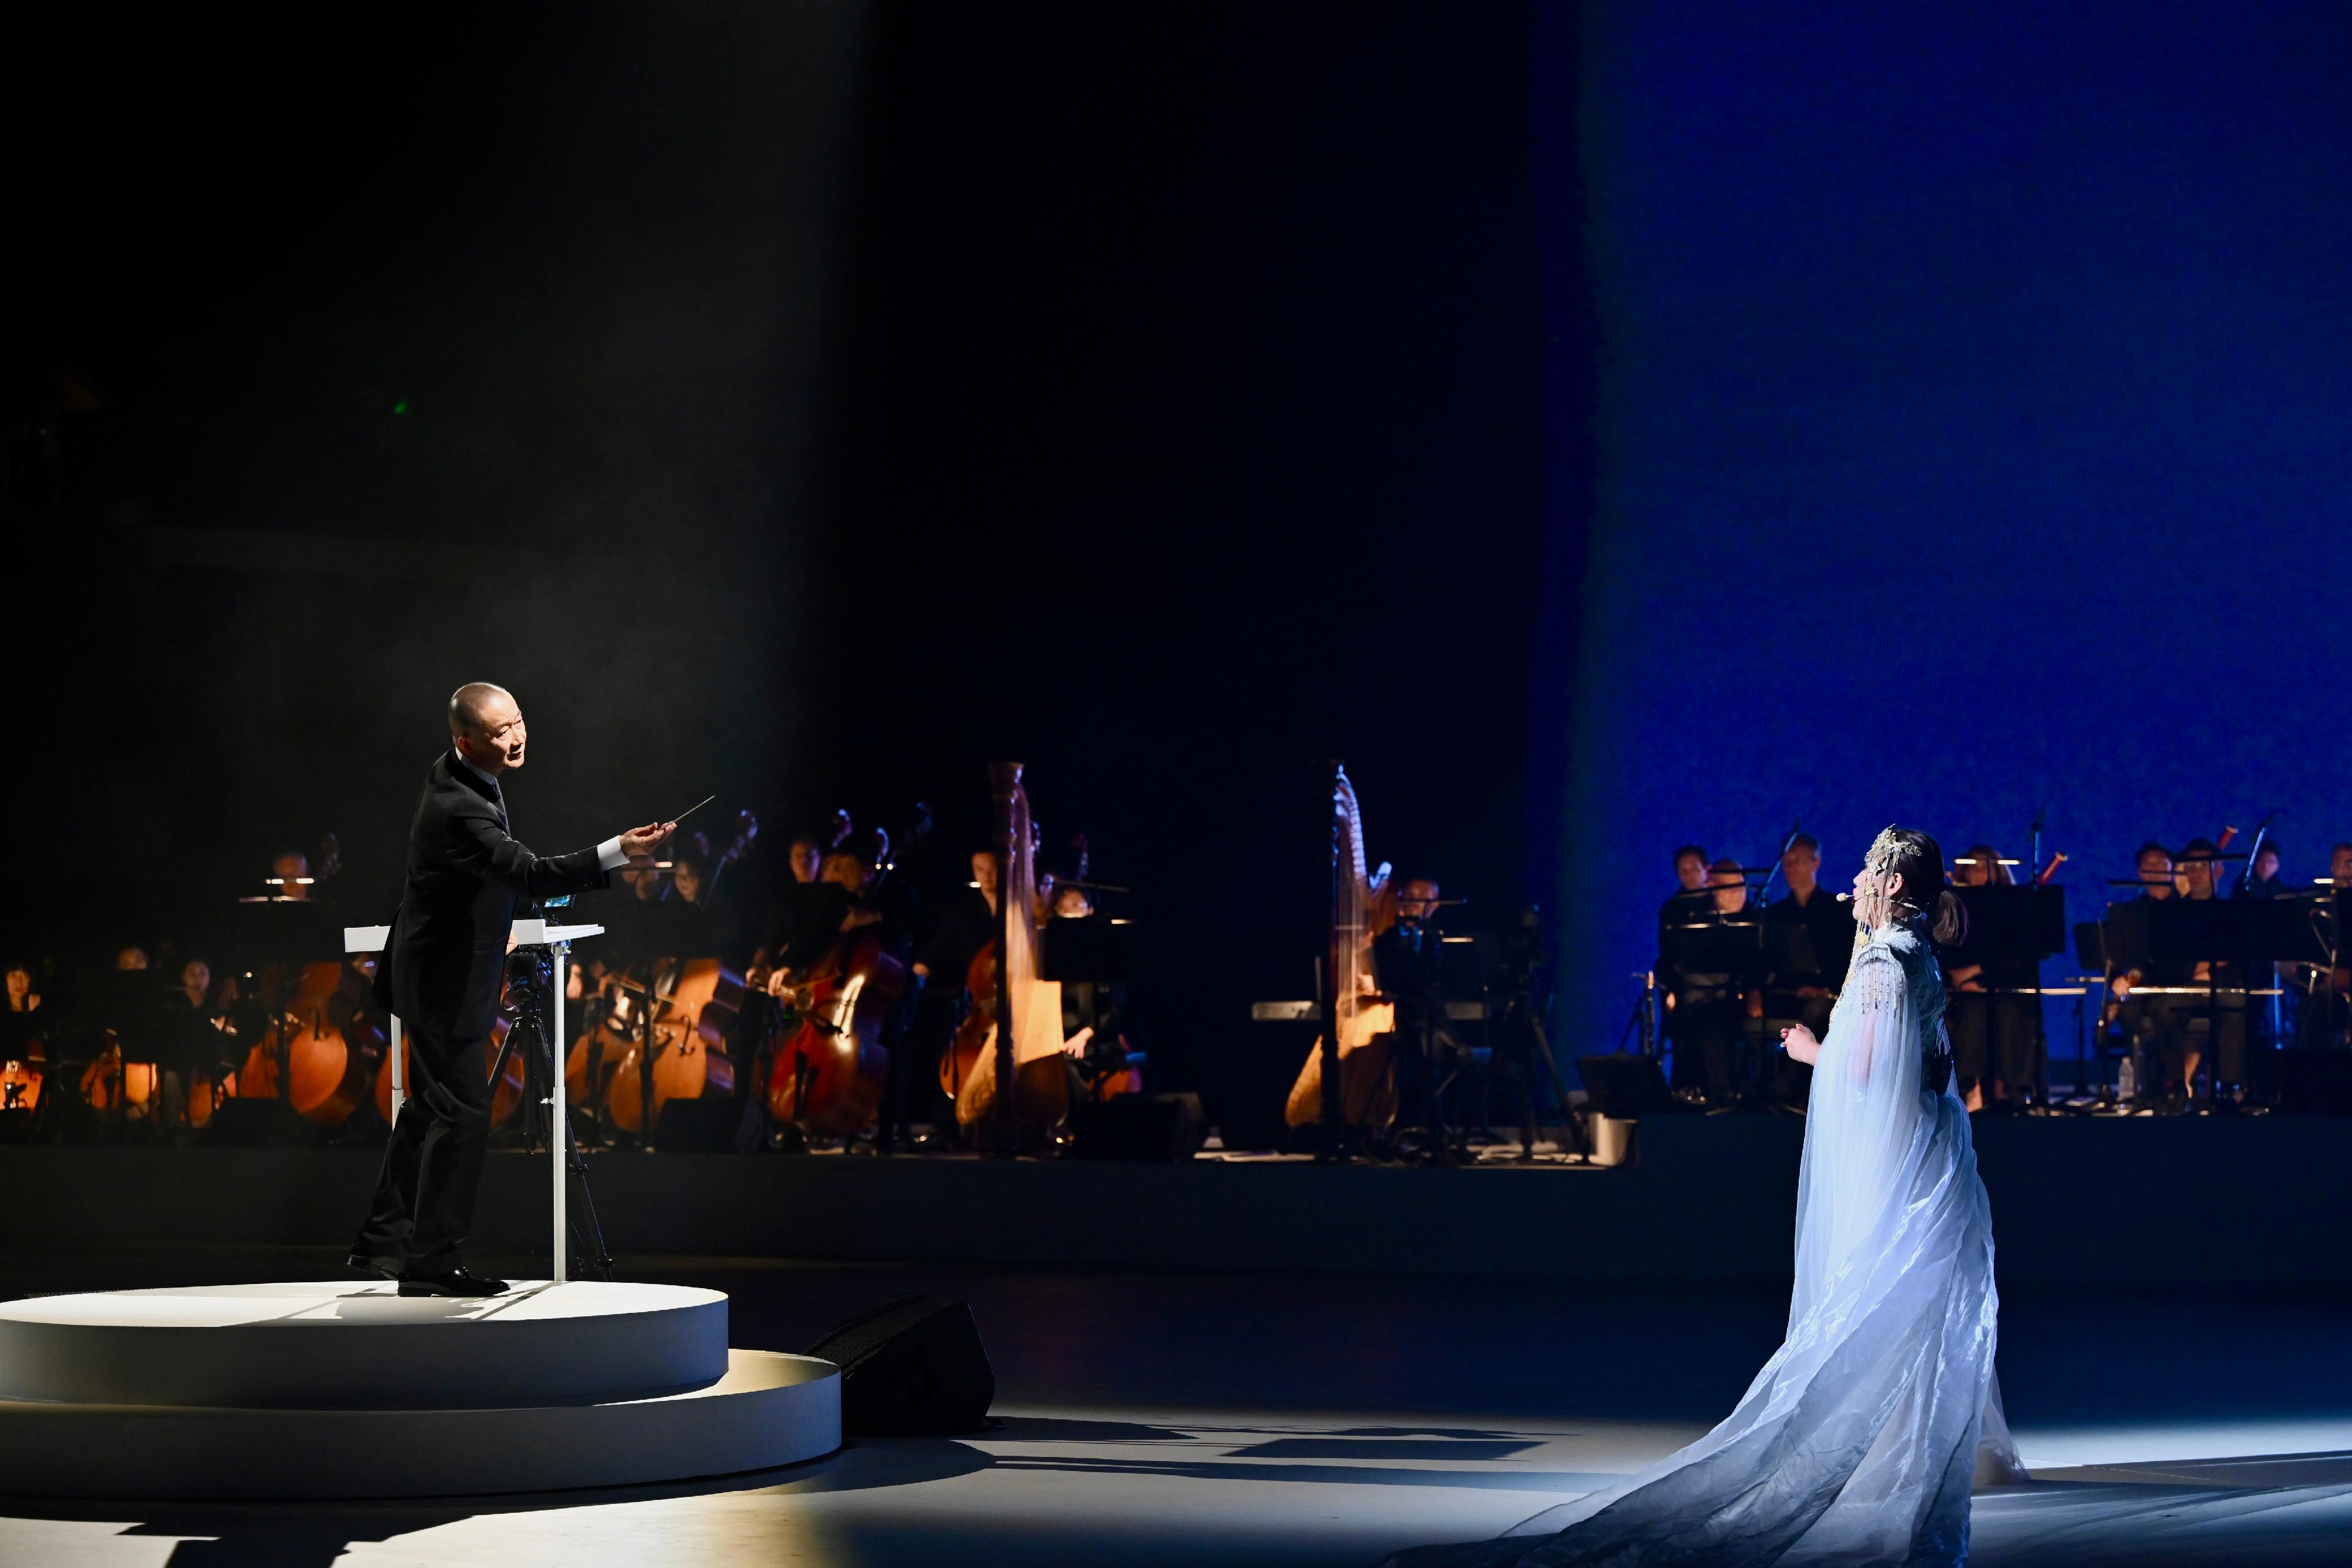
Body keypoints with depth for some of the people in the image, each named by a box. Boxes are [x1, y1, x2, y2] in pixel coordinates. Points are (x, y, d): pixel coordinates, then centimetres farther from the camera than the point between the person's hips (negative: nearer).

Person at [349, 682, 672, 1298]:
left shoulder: (457, 774, 2)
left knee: (429, 1106, 18)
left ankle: (383, 1243, 27)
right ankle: (430, 1262, -2)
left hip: (439, 974, 11)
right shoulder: (457, 808, -30)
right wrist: (618, 852, -47)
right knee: (464, 1114, -8)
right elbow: (532, 875, -39)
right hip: (446, 985, -11)